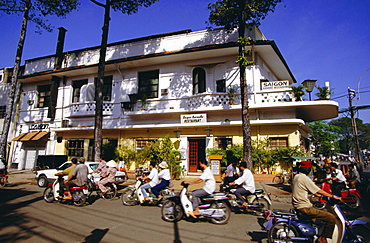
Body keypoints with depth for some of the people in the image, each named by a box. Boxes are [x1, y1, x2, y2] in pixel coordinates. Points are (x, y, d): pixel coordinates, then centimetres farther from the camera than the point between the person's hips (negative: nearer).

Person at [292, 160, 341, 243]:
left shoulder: (296, 176, 12)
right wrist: (333, 196, -4)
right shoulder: (304, 178, -17)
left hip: (297, 205, 10)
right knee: (331, 218, -11)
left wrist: (317, 194, 26)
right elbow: (319, 191, -14)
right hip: (304, 207, -10)